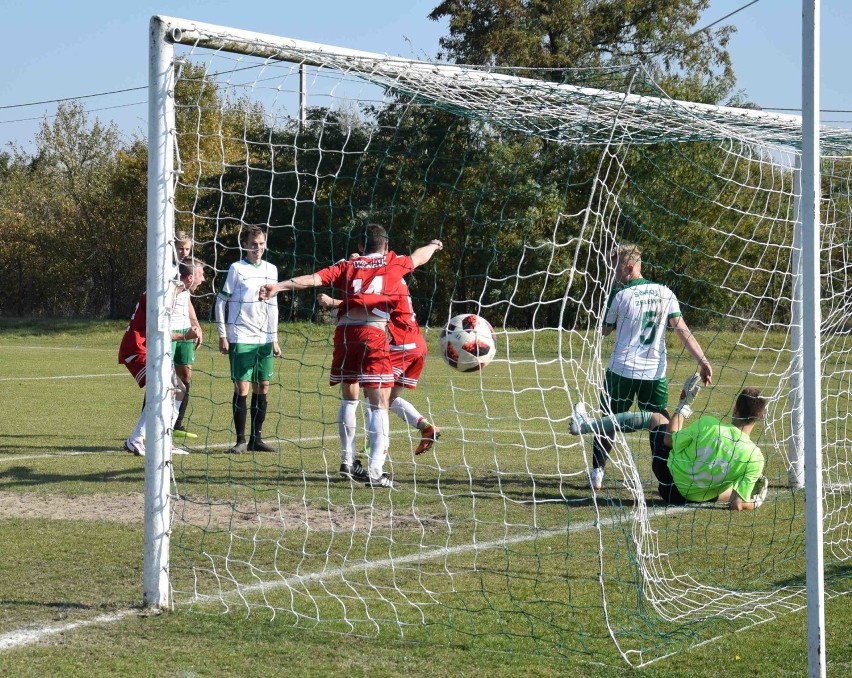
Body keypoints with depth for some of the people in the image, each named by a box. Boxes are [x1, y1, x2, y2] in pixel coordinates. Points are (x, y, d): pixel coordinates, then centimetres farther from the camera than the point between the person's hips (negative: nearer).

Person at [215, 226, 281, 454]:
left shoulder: (271, 270, 12)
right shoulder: (236, 269, -3)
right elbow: (221, 301, -1)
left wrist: (274, 339, 18)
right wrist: (222, 336, -5)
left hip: (264, 339, 5)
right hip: (240, 339, -5)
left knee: (262, 388, 6)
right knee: (242, 388, -7)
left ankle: (256, 438, 14)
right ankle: (241, 440, -1)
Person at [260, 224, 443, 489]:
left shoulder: (347, 266, 17)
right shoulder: (393, 263, 16)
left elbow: (314, 279, 3)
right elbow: (419, 257, 37)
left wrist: (278, 287, -3)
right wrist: (433, 246, 58)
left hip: (344, 332, 3)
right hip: (373, 332, -3)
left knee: (349, 397, 21)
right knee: (379, 404, -3)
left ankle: (348, 461, 28)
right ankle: (375, 471, -12)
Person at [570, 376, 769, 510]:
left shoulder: (709, 425, -25)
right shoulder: (755, 458, -25)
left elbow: (669, 440, -8)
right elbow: (737, 505, -22)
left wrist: (684, 404, 4)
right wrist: (754, 503, 0)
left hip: (670, 484, -1)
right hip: (696, 497, 1)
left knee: (653, 417, 20)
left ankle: (584, 425, 34)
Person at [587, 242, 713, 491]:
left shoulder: (620, 295, -7)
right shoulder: (665, 293, 3)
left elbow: (604, 330, 6)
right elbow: (682, 331, -2)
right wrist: (703, 361, -3)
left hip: (622, 370, -3)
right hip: (655, 373, 3)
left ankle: (597, 472, 12)